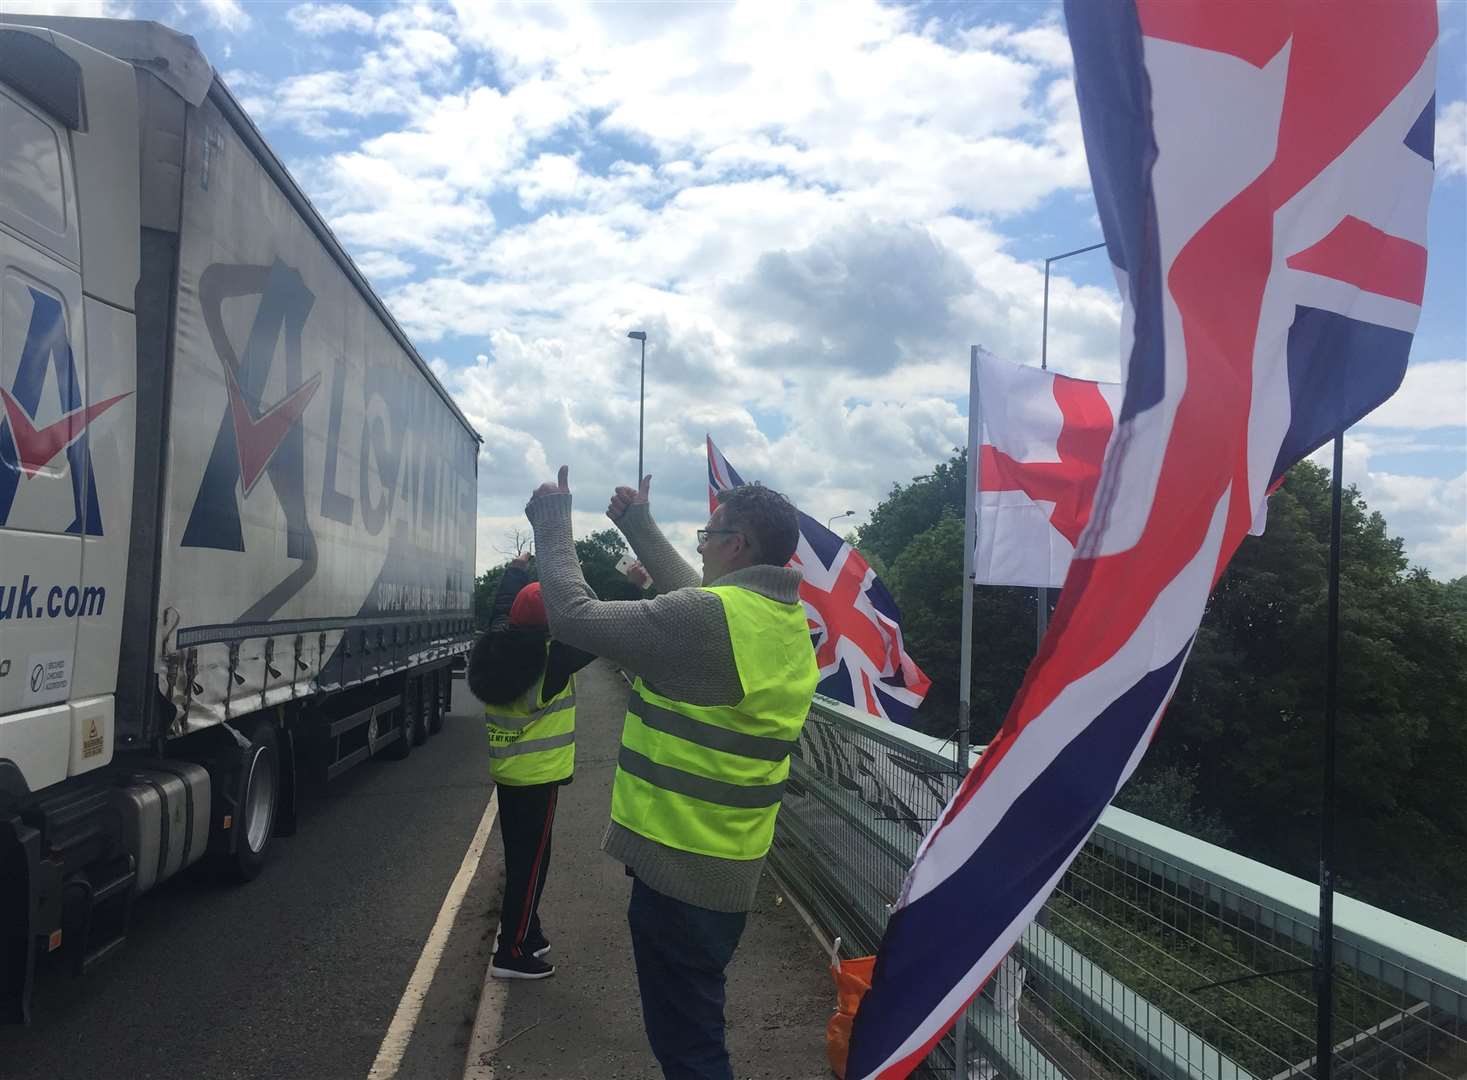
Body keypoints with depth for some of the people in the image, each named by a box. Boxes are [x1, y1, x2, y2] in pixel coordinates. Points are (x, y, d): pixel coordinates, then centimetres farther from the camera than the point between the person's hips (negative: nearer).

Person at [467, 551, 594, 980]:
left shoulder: (500, 649, 0)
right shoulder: (552, 660, -20)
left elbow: (501, 611, 19)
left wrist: (515, 571, 33)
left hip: (507, 771, 8)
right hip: (537, 776, -8)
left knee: (519, 857, 19)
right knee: (530, 863, 1)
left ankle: (523, 932, 32)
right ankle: (512, 952, 6)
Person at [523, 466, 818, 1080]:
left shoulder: (707, 618, -23)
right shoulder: (786, 616, 5)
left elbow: (575, 616, -17)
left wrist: (552, 524, -4)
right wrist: (640, 526, 29)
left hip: (679, 866, -9)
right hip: (733, 864, 9)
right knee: (698, 1026, 26)